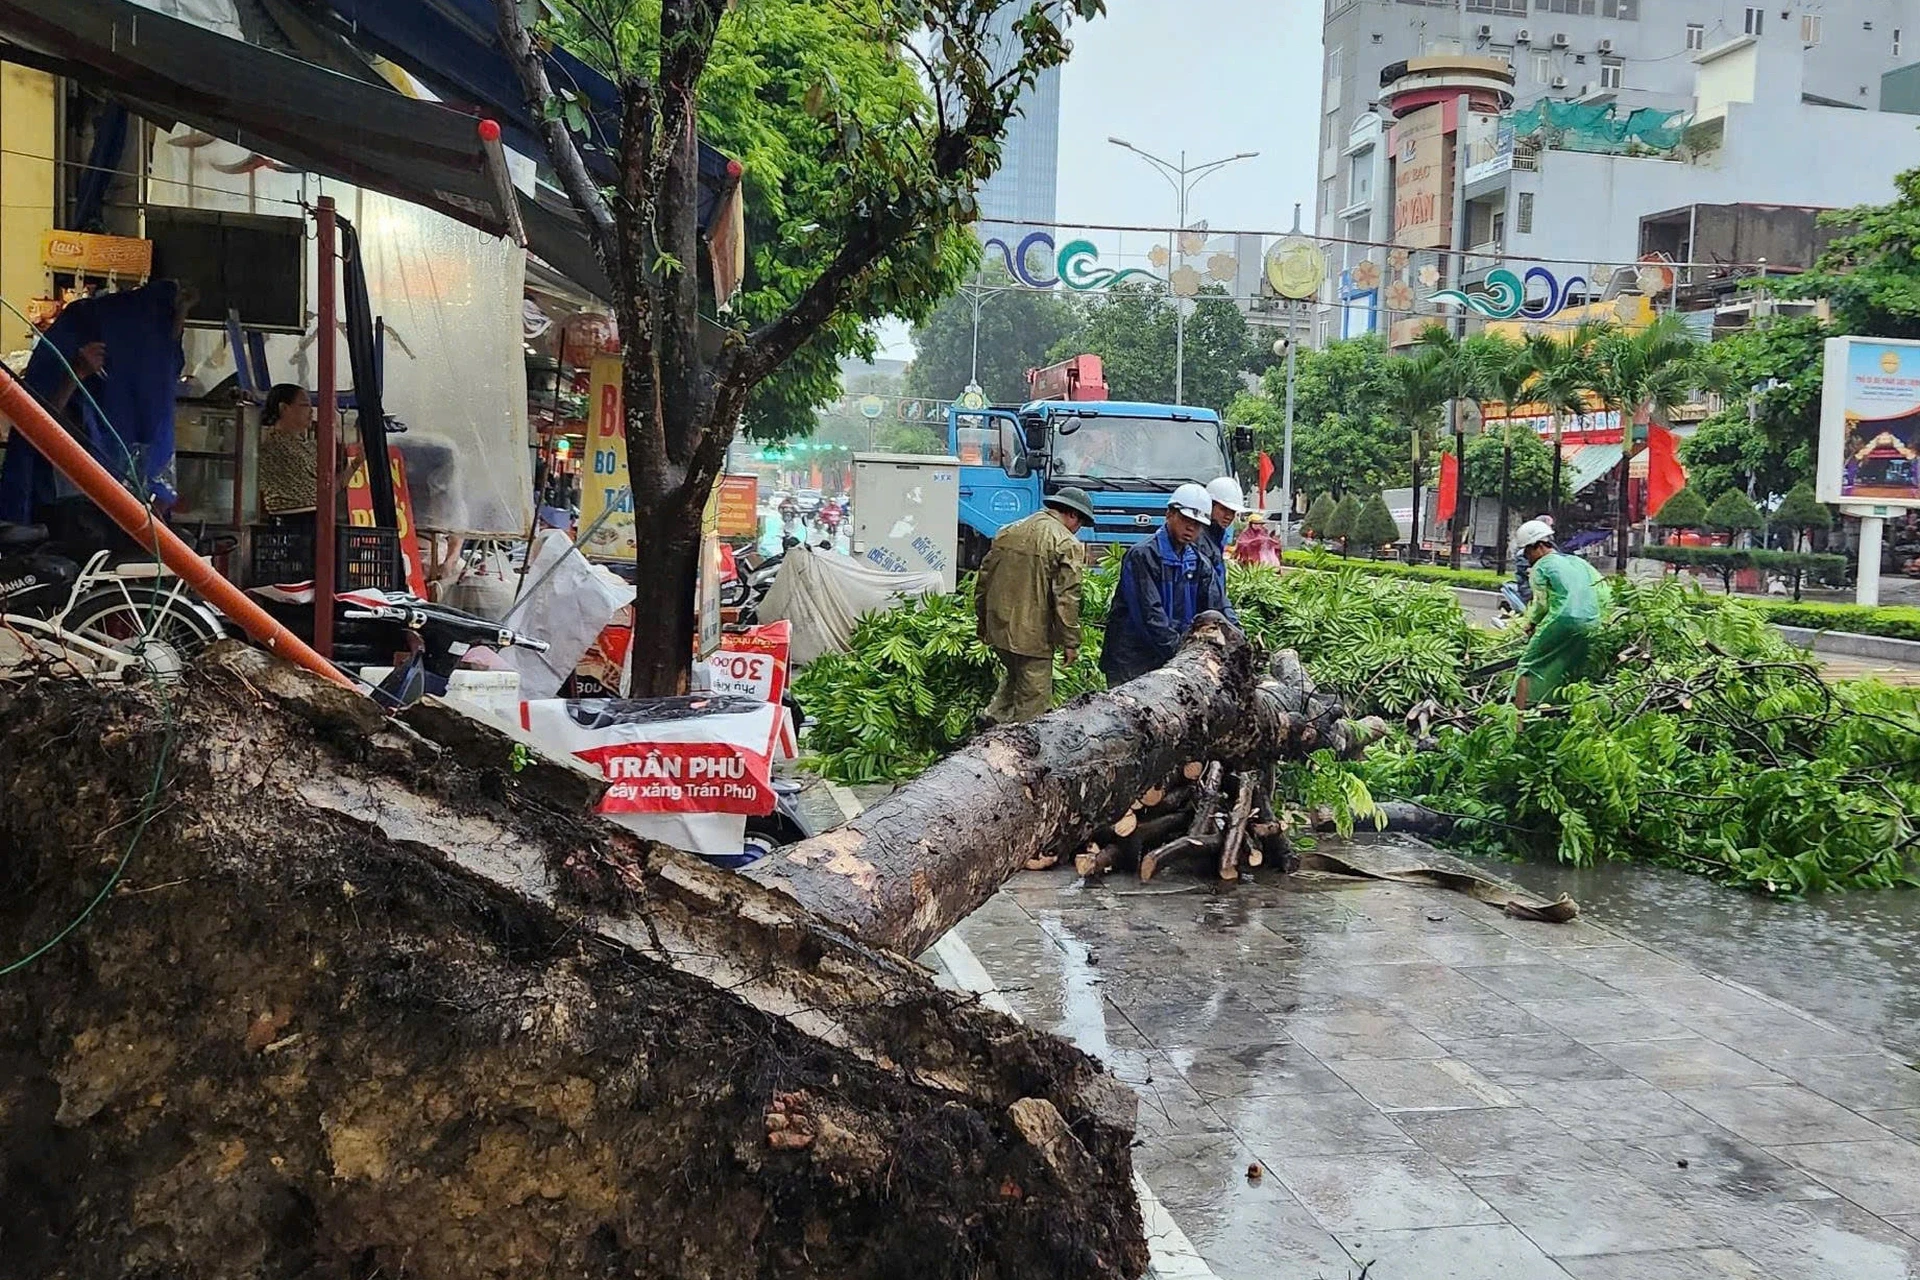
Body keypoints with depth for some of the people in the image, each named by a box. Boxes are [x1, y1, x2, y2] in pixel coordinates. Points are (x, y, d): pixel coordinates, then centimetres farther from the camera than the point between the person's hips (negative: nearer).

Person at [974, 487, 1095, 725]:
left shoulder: (1007, 532, 11)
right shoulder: (1067, 545, -10)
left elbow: (984, 579, 16)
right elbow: (1066, 598, -15)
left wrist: (982, 623, 25)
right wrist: (1071, 642, -9)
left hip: (999, 628, 7)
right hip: (1033, 636, -7)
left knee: (1015, 677, 28)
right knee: (1033, 698, 2)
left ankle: (992, 718, 16)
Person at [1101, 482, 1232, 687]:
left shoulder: (1199, 563, 12)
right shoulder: (1142, 555, -11)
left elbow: (1218, 609, 7)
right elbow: (1148, 614, -17)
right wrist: (1179, 651, -21)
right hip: (1131, 661, -6)